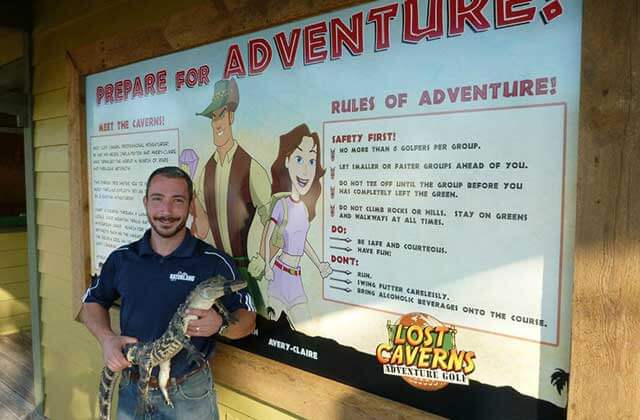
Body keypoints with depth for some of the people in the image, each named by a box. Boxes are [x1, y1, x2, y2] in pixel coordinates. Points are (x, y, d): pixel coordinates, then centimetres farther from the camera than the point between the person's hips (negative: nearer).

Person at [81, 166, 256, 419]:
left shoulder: (214, 262, -12)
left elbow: (248, 319, -8)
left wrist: (220, 324, -29)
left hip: (189, 394, -3)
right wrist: (106, 337, -7)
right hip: (132, 389, 3)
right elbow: (92, 302, 12)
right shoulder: (122, 259, -2)